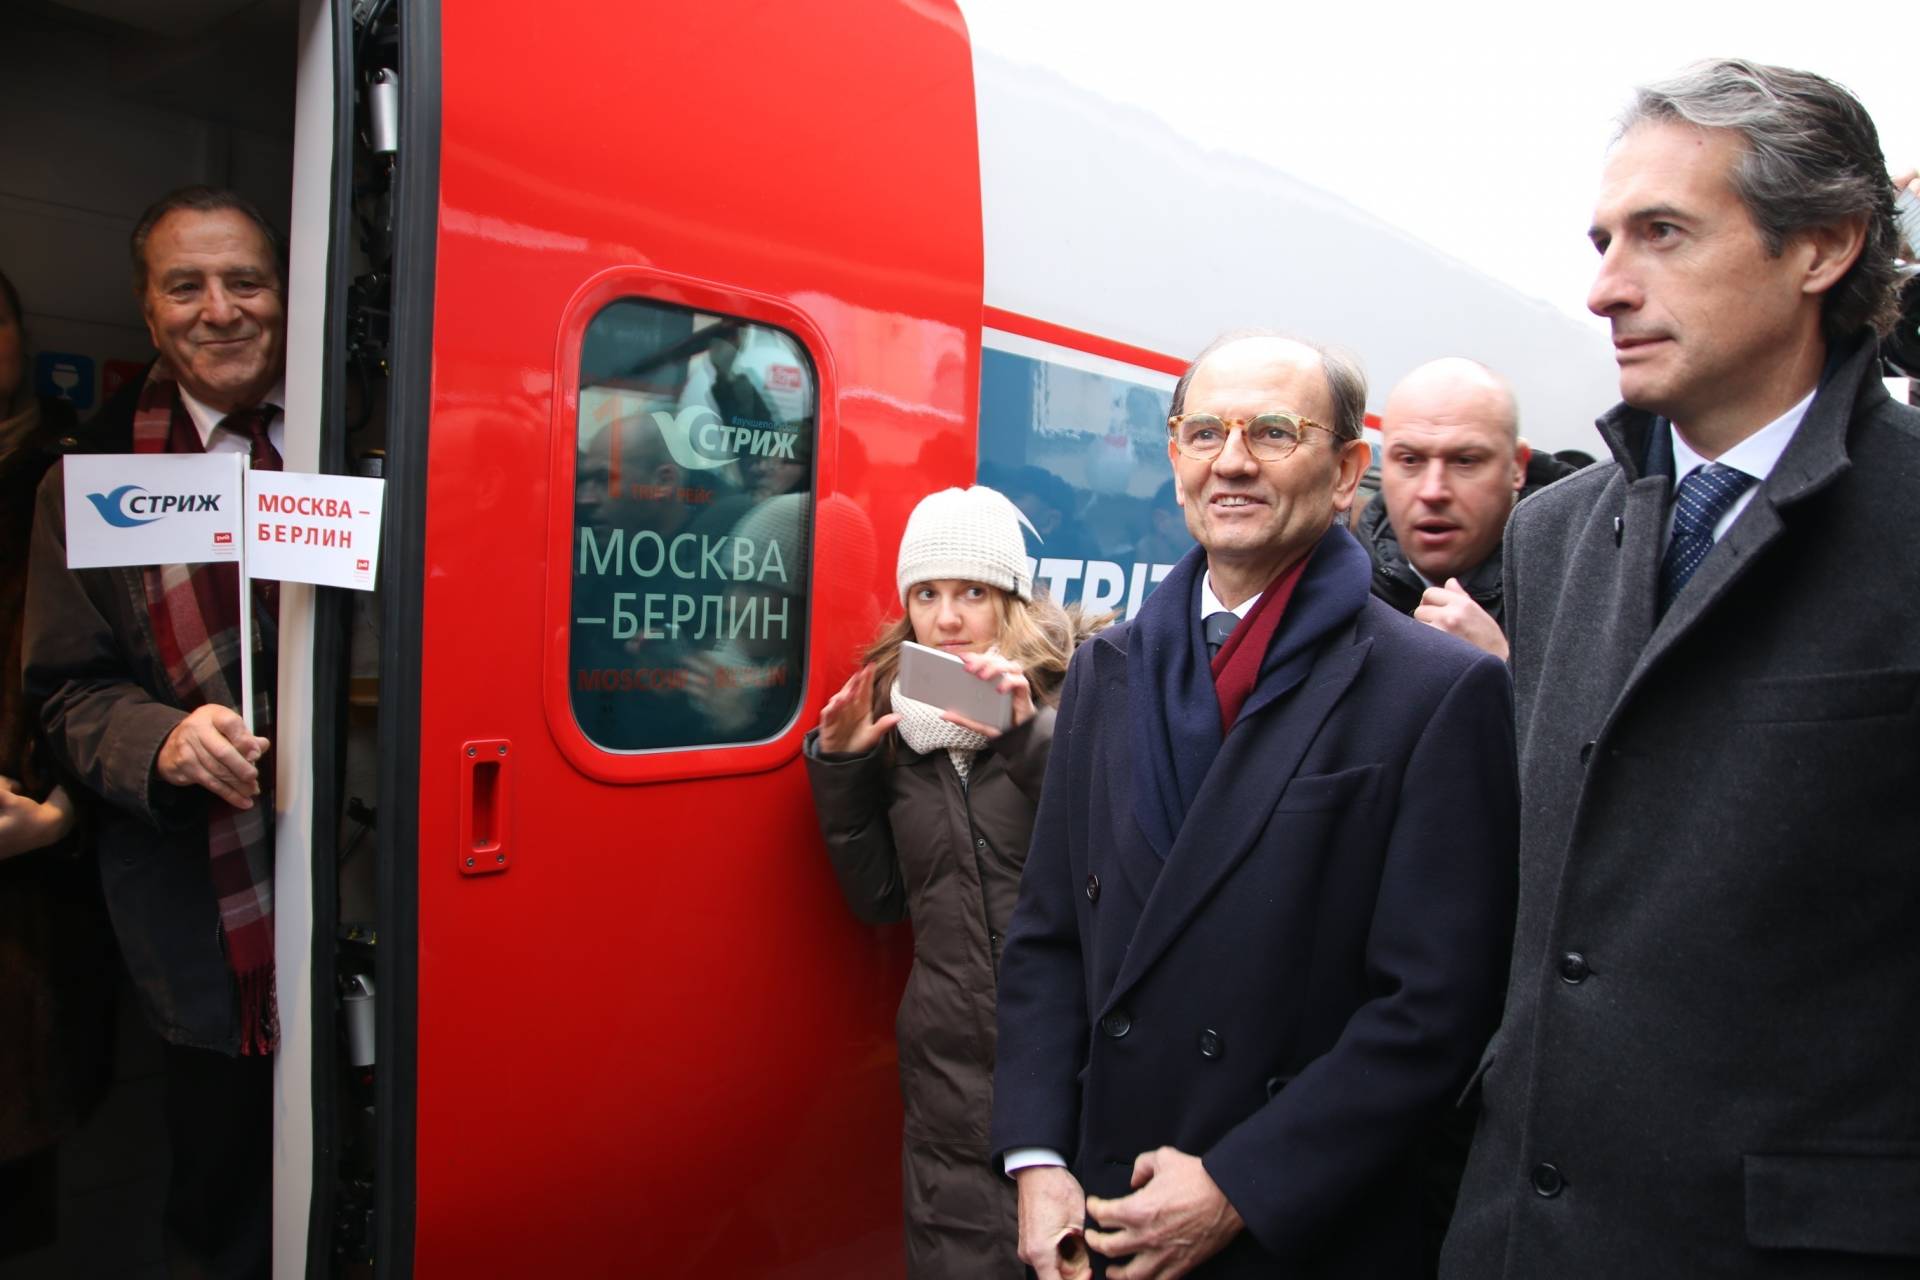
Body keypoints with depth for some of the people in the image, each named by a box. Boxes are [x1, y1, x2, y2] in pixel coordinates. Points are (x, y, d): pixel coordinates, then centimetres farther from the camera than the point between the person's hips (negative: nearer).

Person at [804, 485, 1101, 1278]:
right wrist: (837, 766, -3)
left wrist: (1030, 734, -24)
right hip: (949, 1059, 3)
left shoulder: (1071, 689, -5)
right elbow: (878, 900, 8)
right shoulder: (893, 713, 5)